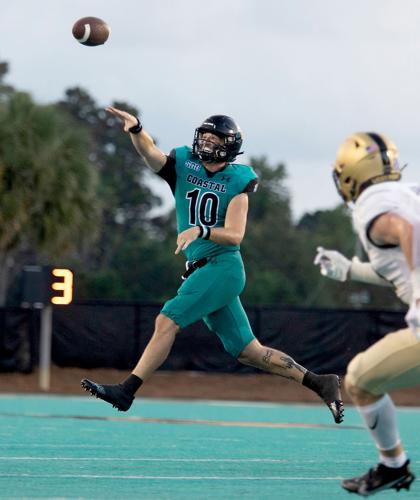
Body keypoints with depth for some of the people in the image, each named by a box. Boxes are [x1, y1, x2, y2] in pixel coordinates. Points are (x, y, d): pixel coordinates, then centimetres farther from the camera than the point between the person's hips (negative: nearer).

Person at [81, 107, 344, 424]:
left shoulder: (236, 181, -5)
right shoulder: (183, 166, 8)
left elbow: (235, 235, -14)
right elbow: (150, 153, -11)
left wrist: (199, 231, -31)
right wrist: (136, 128, -30)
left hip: (223, 266, -6)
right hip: (201, 270, 6)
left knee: (168, 321, -17)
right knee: (248, 351, 8)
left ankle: (127, 390, -16)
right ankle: (320, 383, 16)